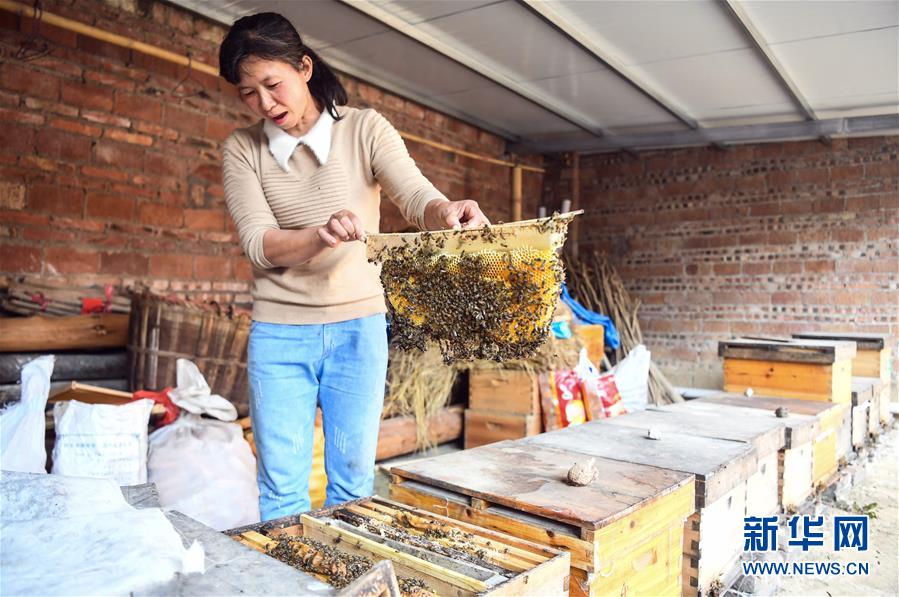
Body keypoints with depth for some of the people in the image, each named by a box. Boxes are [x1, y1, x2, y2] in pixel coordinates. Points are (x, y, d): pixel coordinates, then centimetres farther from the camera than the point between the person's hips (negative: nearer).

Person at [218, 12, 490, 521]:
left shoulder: (365, 129, -3)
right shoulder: (242, 149, 1)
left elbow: (417, 196, -15)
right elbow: (258, 242, -11)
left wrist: (448, 212, -39)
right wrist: (322, 236, -31)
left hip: (358, 326, 0)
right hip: (279, 331, 1)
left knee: (354, 482, 7)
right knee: (281, 489, 5)